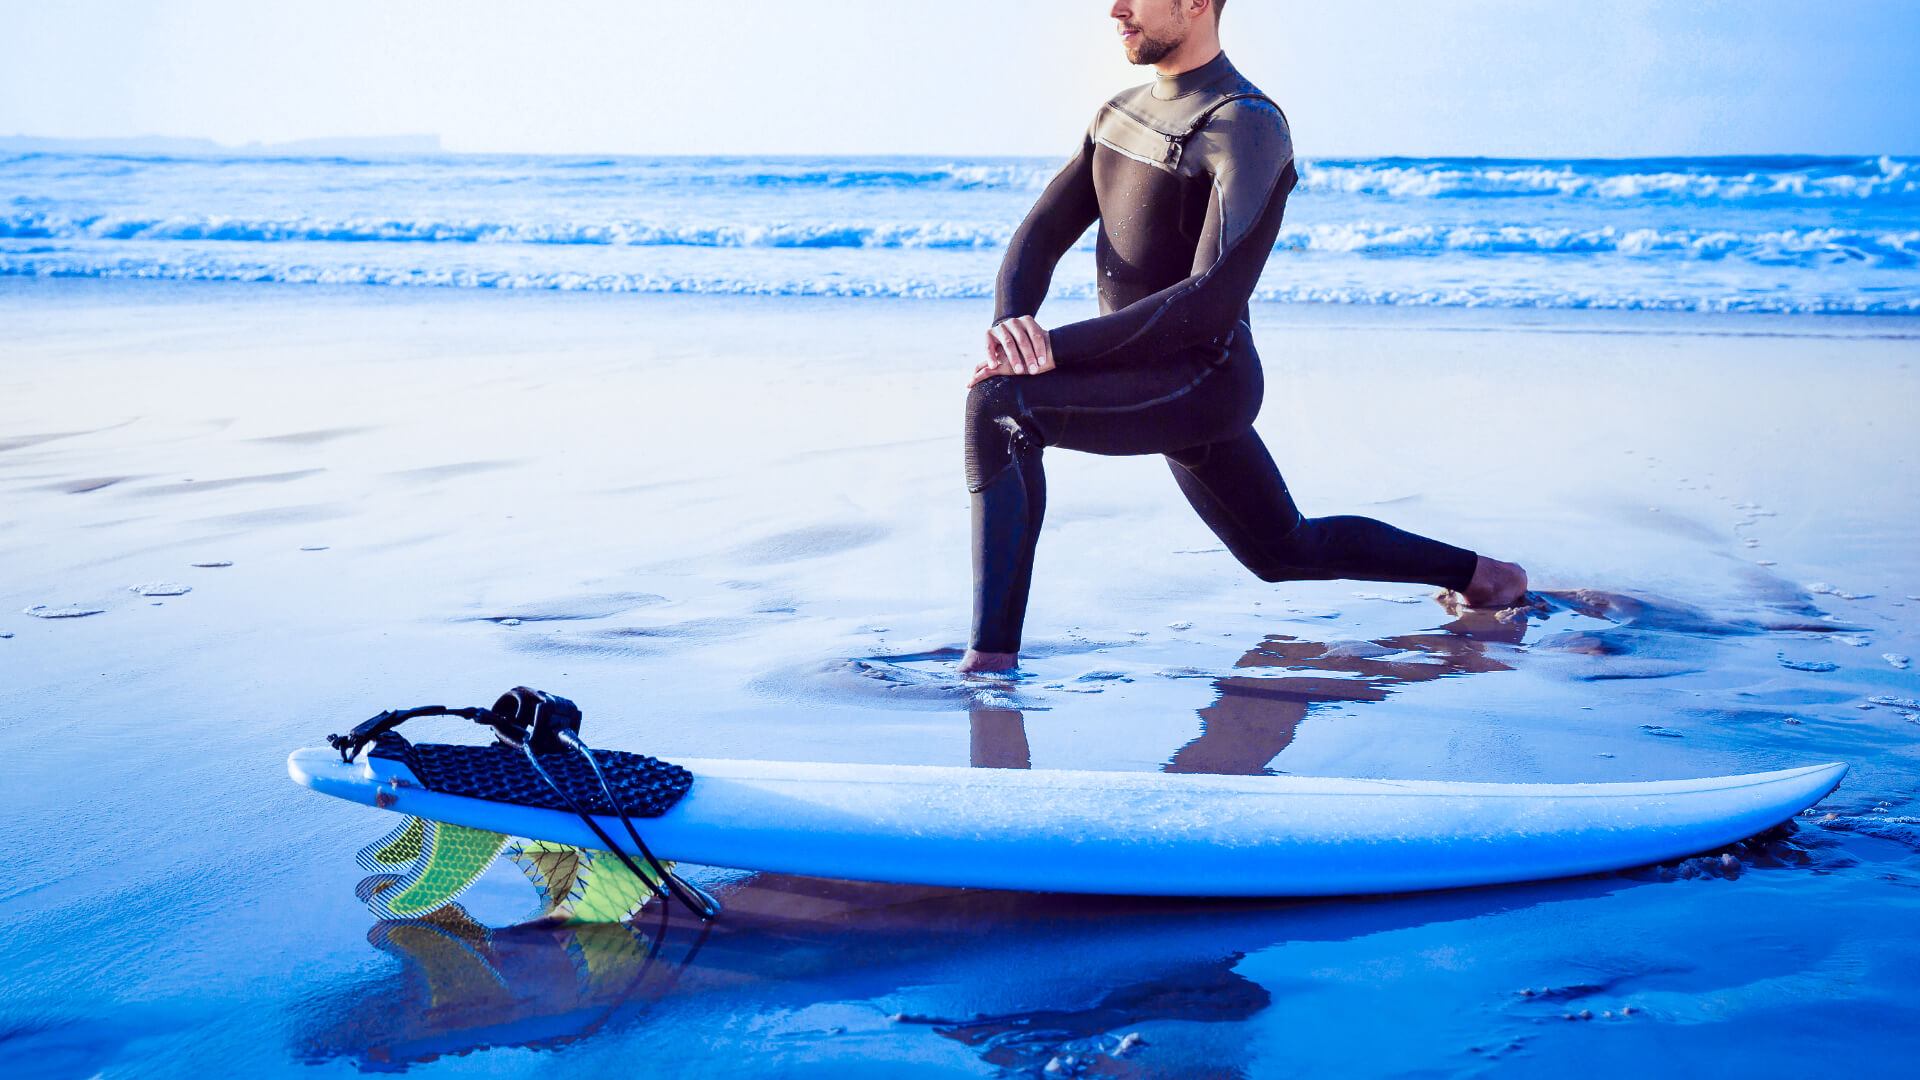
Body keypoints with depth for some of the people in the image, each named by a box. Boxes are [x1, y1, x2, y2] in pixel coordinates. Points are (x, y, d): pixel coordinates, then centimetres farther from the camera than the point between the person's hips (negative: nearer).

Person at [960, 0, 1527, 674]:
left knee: (998, 404, -28)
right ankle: (1478, 574, 41)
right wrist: (1009, 320, -18)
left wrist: (1058, 346, -30)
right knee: (1289, 553, 25)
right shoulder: (1121, 113, 9)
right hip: (1144, 376, 9)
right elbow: (1041, 235, 4)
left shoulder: (1248, 127, -18)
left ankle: (989, 662, -30)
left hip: (1203, 382, -9)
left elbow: (1211, 300, -27)